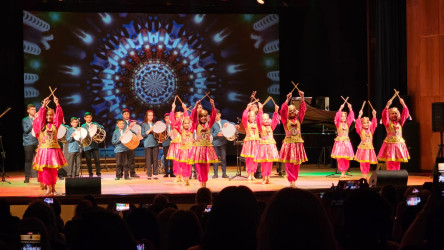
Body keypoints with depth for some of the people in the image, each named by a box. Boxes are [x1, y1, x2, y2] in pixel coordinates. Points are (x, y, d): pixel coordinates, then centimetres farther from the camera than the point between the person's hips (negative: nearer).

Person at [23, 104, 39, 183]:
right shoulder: (25, 120, 9)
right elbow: (26, 130, -4)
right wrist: (33, 123, -11)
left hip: (38, 142, 1)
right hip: (28, 143, -1)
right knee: (28, 160, -2)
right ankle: (27, 177, 1)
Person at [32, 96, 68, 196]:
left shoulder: (55, 125, 8)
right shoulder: (41, 125, 6)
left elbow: (59, 116, -1)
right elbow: (40, 116, -5)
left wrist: (57, 104, -11)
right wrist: (44, 105, -13)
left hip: (54, 149, 1)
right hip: (44, 149, -1)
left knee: (54, 169, 3)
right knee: (46, 169, -4)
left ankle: (53, 188, 10)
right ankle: (48, 188, 0)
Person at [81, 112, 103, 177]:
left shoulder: (95, 124, 12)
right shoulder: (83, 126, 10)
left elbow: (102, 127, -3)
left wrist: (95, 126, -15)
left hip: (94, 145, 0)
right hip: (87, 145, 0)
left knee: (97, 160, -6)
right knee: (88, 161, 2)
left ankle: (98, 174, 0)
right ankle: (90, 174, 10)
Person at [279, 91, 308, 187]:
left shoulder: (298, 119, 11)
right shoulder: (286, 120, 3)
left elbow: (303, 109, 3)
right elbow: (283, 111, -12)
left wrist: (302, 98, -7)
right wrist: (287, 100, -20)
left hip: (298, 144, 3)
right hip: (288, 143, -3)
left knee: (297, 163, 3)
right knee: (289, 163, -7)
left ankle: (294, 180, 10)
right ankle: (291, 181, -6)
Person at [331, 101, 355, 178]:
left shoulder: (347, 123, 11)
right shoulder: (338, 123, 1)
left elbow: (351, 117, 1)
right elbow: (337, 117, -14)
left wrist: (350, 109, -10)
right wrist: (340, 109, -23)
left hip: (346, 141, 3)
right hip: (339, 141, -3)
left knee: (346, 159, 1)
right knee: (340, 158, -8)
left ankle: (344, 172, 10)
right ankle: (342, 173, -3)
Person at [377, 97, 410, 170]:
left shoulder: (400, 122, 11)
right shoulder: (388, 123, 2)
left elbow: (405, 113, 4)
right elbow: (384, 115, -15)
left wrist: (403, 104, -8)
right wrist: (387, 105, -26)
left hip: (399, 144, 3)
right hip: (390, 144, -3)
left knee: (397, 163, 4)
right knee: (390, 162, -7)